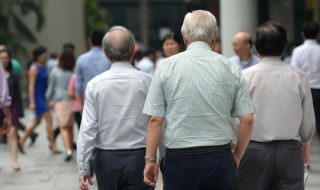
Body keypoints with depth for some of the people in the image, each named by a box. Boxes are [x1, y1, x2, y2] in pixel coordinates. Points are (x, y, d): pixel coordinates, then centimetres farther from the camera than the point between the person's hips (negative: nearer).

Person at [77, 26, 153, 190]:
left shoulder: (95, 84, -3)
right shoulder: (146, 81, -5)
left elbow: (87, 129, -5)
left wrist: (83, 168, -1)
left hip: (107, 158, 1)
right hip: (139, 156, -1)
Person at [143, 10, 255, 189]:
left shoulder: (166, 67, -1)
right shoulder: (231, 69, 2)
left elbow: (155, 119, -4)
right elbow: (247, 120, 1)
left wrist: (150, 159, 4)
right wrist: (237, 156, 15)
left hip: (179, 159, -1)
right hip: (220, 158, 1)